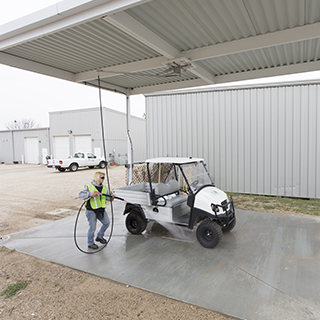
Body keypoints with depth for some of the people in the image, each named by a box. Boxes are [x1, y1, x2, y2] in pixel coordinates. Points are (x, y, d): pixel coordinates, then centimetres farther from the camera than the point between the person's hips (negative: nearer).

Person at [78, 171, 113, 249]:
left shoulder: (104, 187, 10)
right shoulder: (89, 187, -8)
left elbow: (106, 197, 17)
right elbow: (80, 195, -15)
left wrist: (111, 197, -5)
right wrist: (90, 194, -28)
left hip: (101, 209, 6)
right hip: (91, 210, -6)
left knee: (106, 223, 9)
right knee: (92, 227, -1)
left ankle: (99, 236, 32)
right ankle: (90, 243, 19)